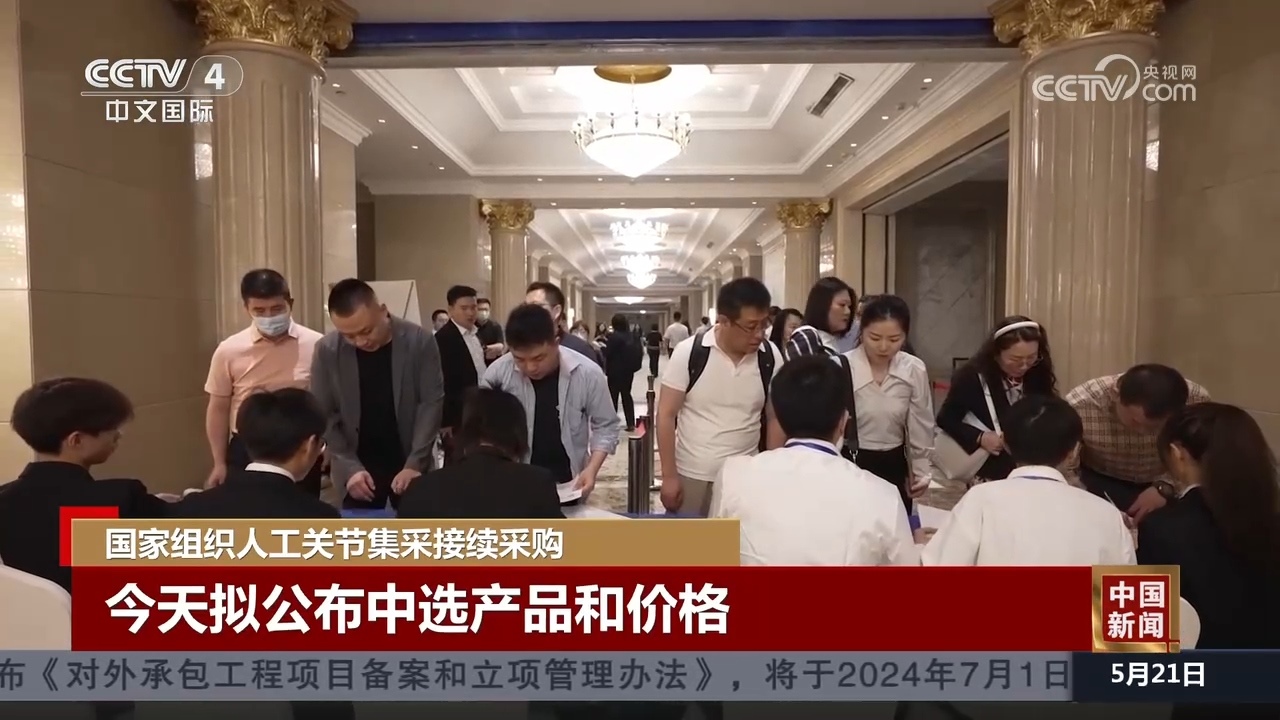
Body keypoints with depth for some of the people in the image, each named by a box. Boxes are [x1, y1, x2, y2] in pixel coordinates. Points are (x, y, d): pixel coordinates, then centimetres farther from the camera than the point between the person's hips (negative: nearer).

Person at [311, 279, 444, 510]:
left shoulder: (420, 342, -11)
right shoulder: (327, 350, -8)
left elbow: (432, 403, -9)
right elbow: (324, 415, -3)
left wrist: (415, 463, -16)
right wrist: (349, 467, -13)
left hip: (410, 465, 0)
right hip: (358, 469, 1)